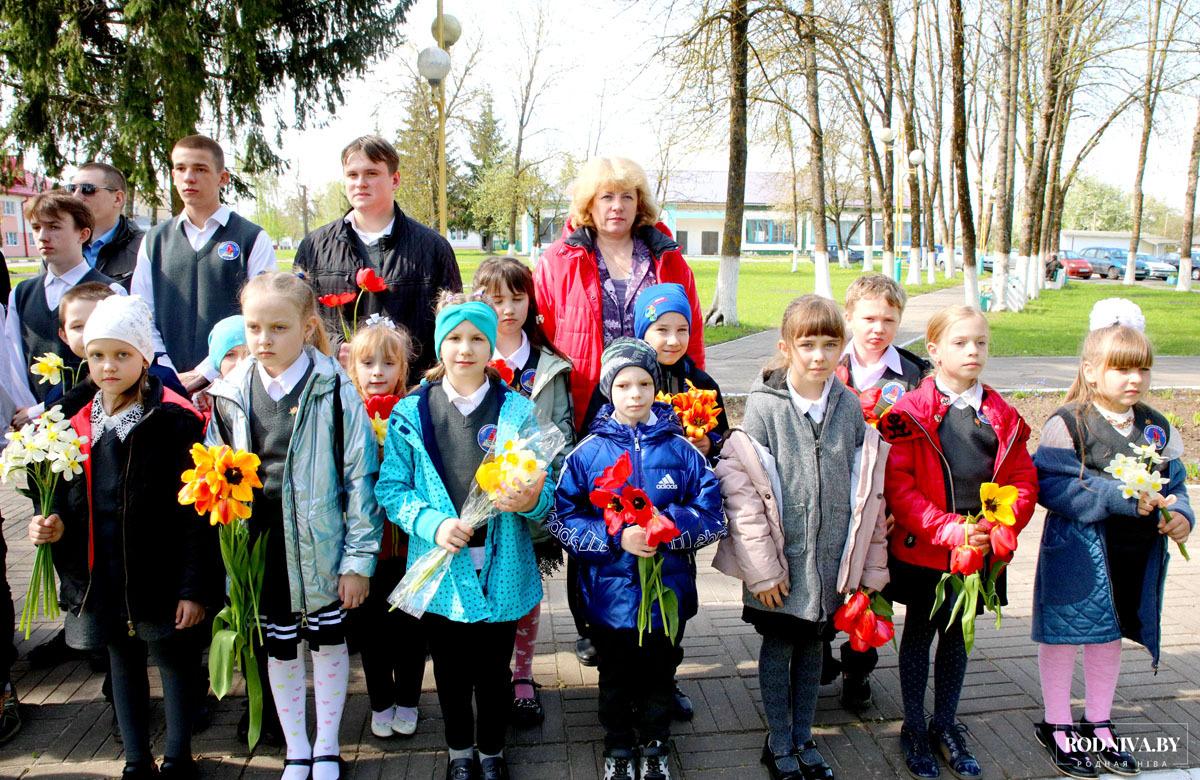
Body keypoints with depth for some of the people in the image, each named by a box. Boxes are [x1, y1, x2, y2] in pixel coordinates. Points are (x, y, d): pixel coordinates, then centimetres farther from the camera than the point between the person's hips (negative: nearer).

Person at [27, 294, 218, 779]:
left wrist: (194, 586, -16)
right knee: (122, 662, 17)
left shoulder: (174, 420, -14)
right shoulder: (79, 424, 5)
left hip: (157, 573, -6)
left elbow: (194, 511, -15)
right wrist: (54, 526, -5)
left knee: (171, 658, 10)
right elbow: (70, 500, 17)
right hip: (100, 576, 6)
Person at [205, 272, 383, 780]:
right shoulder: (230, 396, -1)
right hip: (263, 549, 3)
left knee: (329, 641, 14)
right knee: (280, 650, 17)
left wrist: (359, 557, -10)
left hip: (322, 548, -3)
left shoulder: (334, 392, -12)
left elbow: (360, 476, -10)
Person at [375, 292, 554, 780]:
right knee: (451, 671, 17)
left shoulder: (518, 412, -2)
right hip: (439, 569, 1)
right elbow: (391, 488, -3)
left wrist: (530, 501, -25)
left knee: (494, 670, 14)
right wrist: (432, 524, -19)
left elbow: (543, 490, -2)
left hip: (500, 569, 0)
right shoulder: (411, 413, -2)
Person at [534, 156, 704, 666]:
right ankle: (591, 629, 27)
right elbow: (541, 337, 1)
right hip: (586, 414, -1)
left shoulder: (669, 262, 10)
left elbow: (692, 338, 9)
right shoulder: (559, 263, 4)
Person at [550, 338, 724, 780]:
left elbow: (712, 518, -4)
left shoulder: (681, 450, -6)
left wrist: (667, 526, -22)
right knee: (615, 681, 19)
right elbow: (562, 519, -10)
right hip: (610, 594, 0)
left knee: (659, 678, 19)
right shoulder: (588, 453, -8)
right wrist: (616, 537, -23)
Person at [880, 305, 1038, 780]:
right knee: (919, 635, 13)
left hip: (980, 552, 4)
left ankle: (945, 726, 35)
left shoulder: (1003, 416, 4)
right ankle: (914, 729, 28)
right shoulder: (910, 412, -10)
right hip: (922, 549, -4)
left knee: (957, 636, 18)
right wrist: (949, 529, -22)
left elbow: (1023, 480, 5)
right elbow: (897, 486, -15)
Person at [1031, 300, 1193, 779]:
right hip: (1078, 552, -6)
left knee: (1109, 636, 19)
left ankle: (1098, 725, 37)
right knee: (1065, 635, 7)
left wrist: (1180, 515, -9)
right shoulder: (1068, 424, -15)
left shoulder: (1157, 428, 6)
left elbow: (1174, 483, 13)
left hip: (1136, 556, 6)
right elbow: (1051, 484, -24)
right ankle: (1056, 727, 26)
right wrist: (1123, 498, -26)